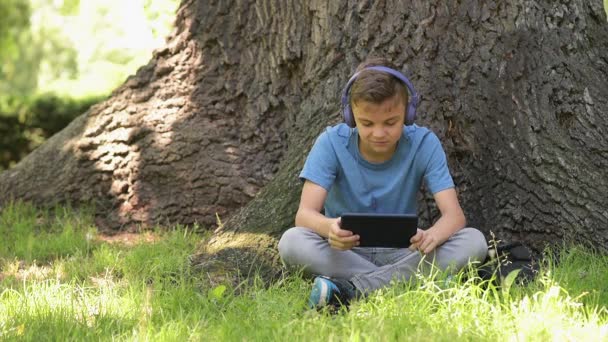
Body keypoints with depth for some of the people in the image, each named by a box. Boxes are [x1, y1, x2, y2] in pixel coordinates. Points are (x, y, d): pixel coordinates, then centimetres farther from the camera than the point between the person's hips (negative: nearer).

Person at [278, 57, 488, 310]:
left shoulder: (423, 144, -9)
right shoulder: (332, 143, -11)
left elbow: (454, 214, -16)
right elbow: (305, 213, -20)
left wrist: (432, 235, -42)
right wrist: (330, 228, -46)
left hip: (401, 254, 1)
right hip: (345, 253, -1)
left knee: (474, 242, -26)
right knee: (291, 242, -31)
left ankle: (351, 289, -34)